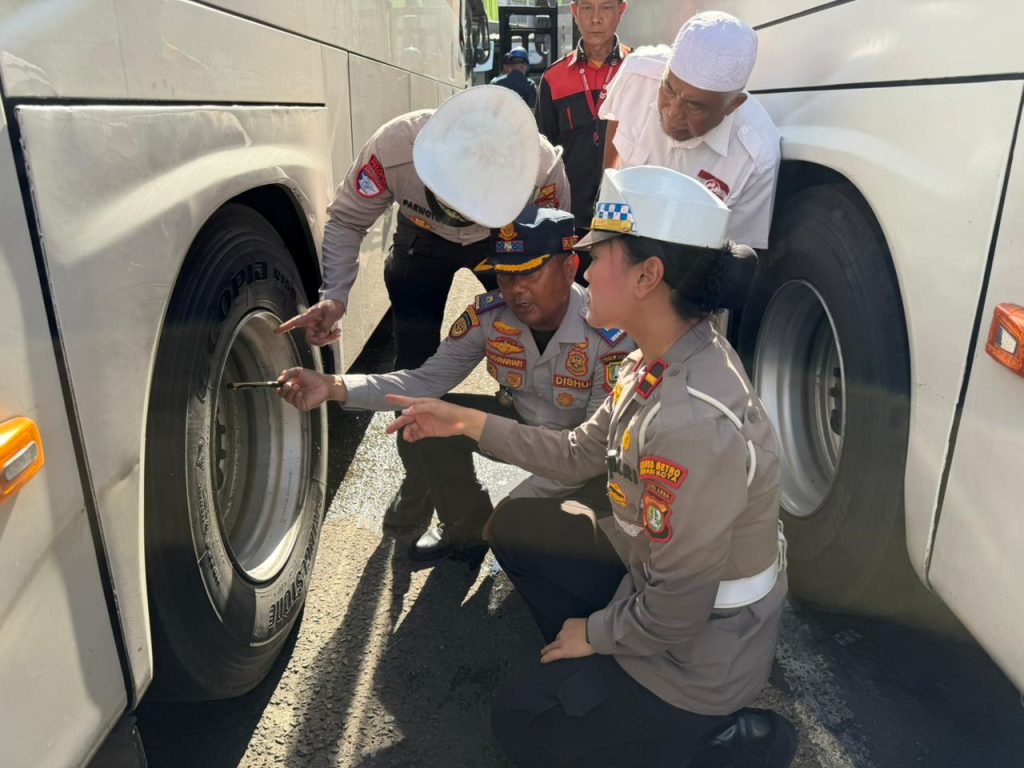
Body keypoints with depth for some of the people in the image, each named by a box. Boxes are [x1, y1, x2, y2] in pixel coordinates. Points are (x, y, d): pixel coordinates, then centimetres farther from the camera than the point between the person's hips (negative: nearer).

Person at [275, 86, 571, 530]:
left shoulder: (542, 166, -38)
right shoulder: (393, 148, -39)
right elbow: (347, 222, -23)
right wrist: (333, 297, -37)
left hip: (505, 239, 0)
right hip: (423, 239, 0)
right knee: (414, 364, -3)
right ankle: (419, 479, 20)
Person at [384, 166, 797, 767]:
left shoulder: (695, 423, -37)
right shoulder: (660, 361, -8)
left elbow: (674, 614, -29)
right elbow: (581, 453, 4)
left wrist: (594, 633, -9)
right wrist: (467, 422, 1)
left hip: (699, 652, -8)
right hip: (661, 574, 8)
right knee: (514, 527, 12)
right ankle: (591, 671, 16)